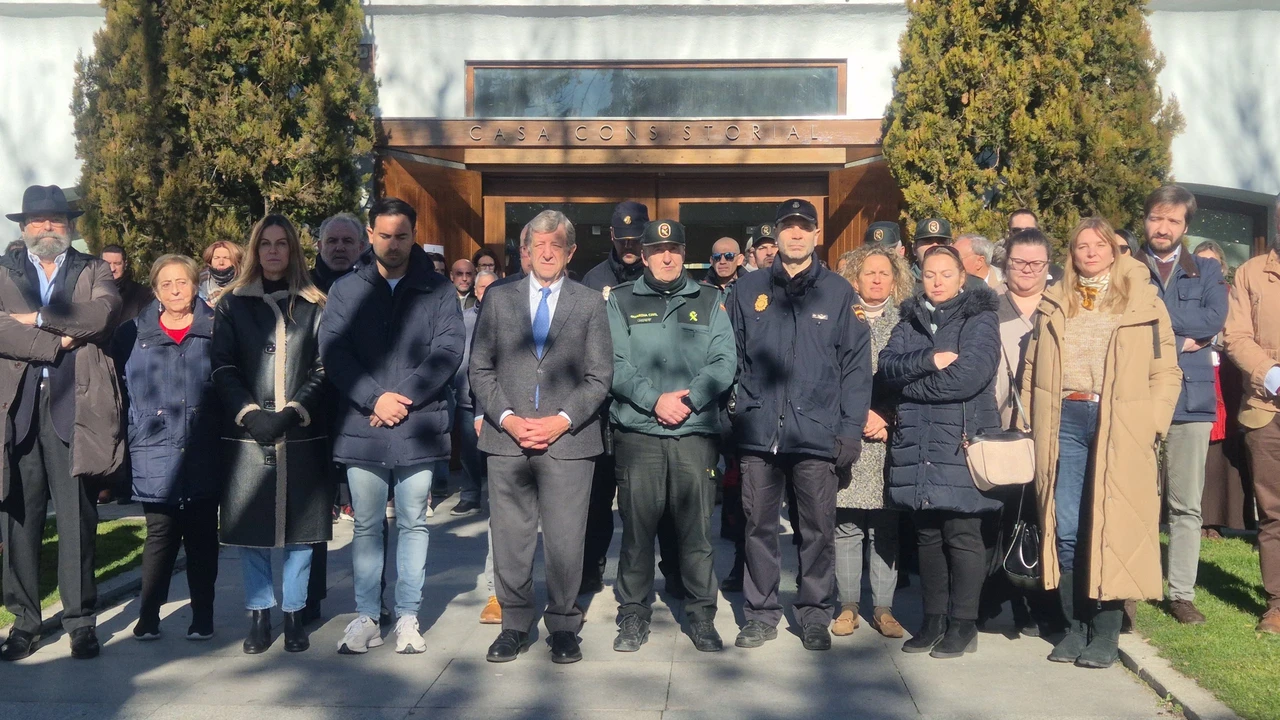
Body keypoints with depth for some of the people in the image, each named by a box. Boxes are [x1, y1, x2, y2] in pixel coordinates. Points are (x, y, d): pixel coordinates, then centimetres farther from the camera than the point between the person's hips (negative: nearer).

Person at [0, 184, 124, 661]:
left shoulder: (94, 271, 12)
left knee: (78, 519, 0)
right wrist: (56, 342, -10)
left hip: (74, 407, -1)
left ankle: (81, 620, 8)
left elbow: (102, 313, -9)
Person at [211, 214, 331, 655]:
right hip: (247, 434, 1)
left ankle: (294, 615, 11)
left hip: (302, 434, 0)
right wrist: (250, 413, -11)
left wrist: (294, 412, -11)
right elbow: (223, 369, 3)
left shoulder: (313, 306, 8)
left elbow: (322, 370, 3)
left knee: (300, 525, 1)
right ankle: (259, 615, 12)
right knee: (250, 526, 2)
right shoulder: (233, 305, 9)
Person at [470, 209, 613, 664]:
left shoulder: (590, 303, 8)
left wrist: (563, 420, -9)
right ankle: (515, 624, 19)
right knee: (510, 539, 5)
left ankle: (563, 626, 14)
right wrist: (507, 418, -7)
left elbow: (600, 377, 4)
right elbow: (480, 370, 7)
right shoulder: (498, 298, 10)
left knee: (565, 542, 0)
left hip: (568, 440, -1)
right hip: (507, 439, 1)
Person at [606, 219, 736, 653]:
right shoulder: (621, 301, 10)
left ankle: (701, 616, 12)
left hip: (696, 430, 1)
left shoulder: (708, 301, 13)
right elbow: (615, 364, -1)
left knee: (697, 528, 1)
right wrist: (655, 400, -14)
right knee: (637, 527, 2)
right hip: (637, 432, -1)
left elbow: (725, 362, 3)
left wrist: (687, 398, -11)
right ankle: (633, 616, 13)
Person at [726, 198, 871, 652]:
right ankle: (761, 613, 19)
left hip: (817, 434, -1)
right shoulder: (748, 291, 8)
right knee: (759, 526, 8)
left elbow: (856, 365, 2)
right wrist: (731, 411, -1)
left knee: (818, 530, 4)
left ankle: (814, 615, 17)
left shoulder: (838, 292, 5)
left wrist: (851, 428, -4)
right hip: (757, 433, 1)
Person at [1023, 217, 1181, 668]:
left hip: (1119, 428, -2)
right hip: (1065, 422, 2)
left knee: (1112, 529, -2)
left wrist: (1152, 425, -7)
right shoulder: (1054, 304, 15)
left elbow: (1166, 372, 4)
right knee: (1065, 531, 2)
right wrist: (1032, 422, 2)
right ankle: (1076, 627, 13)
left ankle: (1105, 634, 6)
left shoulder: (1143, 302, 7)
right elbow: (1032, 368, 13)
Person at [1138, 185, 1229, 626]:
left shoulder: (1206, 271, 15)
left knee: (1186, 506, 5)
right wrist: (1180, 341, -9)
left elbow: (1214, 319, -3)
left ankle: (1181, 593, 12)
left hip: (1191, 397, 2)